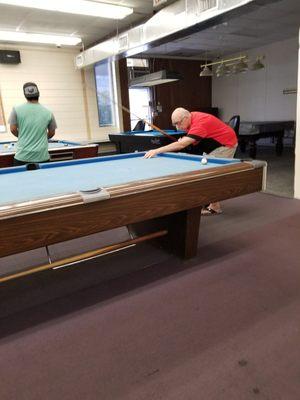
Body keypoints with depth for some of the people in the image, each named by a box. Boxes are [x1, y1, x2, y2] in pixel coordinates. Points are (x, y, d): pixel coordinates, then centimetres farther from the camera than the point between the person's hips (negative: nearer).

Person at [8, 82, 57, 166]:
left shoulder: (16, 109, -3)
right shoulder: (48, 112, 1)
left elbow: (13, 129, 2)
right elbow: (52, 133, 10)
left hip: (22, 156, 0)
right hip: (42, 157, 1)